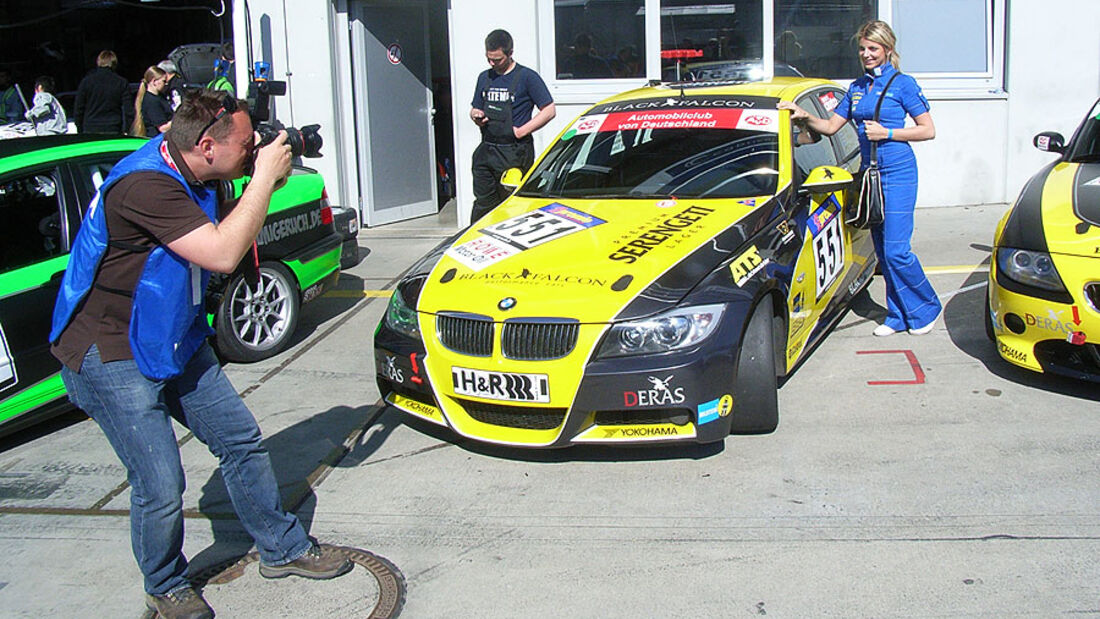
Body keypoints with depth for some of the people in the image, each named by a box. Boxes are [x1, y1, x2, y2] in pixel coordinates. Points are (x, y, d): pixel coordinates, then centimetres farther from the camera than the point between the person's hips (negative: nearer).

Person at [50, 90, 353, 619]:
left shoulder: (196, 176, 0)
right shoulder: (145, 183, -28)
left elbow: (231, 226, 16)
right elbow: (222, 255, -34)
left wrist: (265, 181, -3)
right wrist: (263, 179, -24)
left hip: (176, 339, 9)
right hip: (112, 356, -9)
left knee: (241, 440, 11)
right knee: (161, 487, -6)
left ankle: (282, 548, 28)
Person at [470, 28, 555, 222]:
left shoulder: (527, 77, -4)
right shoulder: (484, 78, 15)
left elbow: (549, 110, -7)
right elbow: (475, 108, 26)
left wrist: (521, 131, -14)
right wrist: (476, 115, 0)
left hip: (514, 153, -6)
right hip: (486, 150, 6)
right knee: (483, 205, 8)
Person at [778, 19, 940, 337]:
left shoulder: (902, 84, -4)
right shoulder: (857, 87, 14)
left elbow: (928, 130, -5)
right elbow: (831, 126, 15)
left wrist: (886, 133, -15)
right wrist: (805, 117, -2)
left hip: (898, 172, -6)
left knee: (895, 251, -11)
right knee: (883, 252, 8)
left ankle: (927, 308, 9)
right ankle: (899, 315, 18)